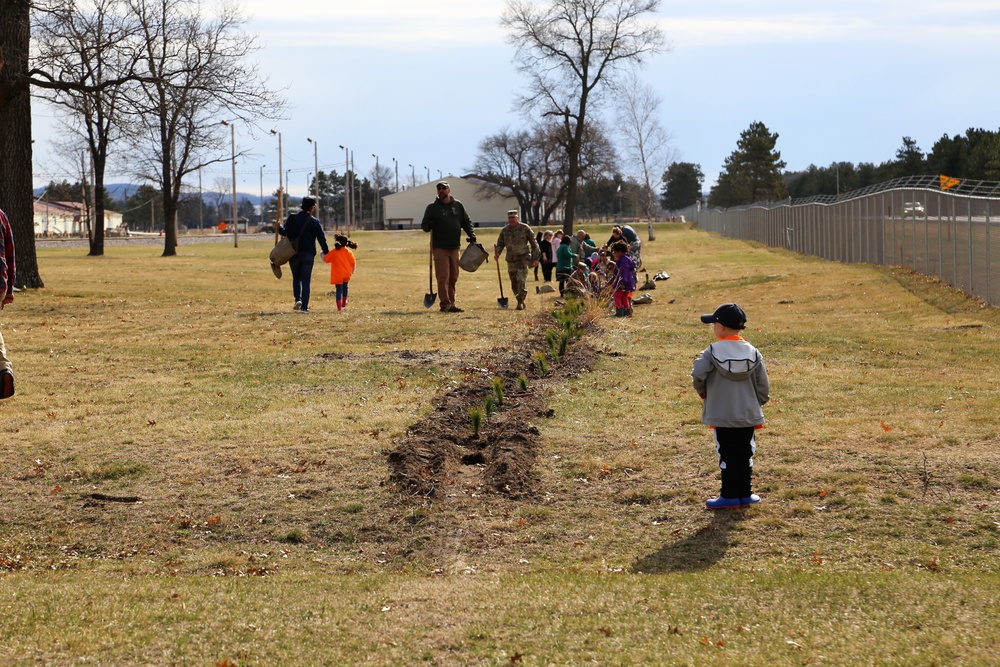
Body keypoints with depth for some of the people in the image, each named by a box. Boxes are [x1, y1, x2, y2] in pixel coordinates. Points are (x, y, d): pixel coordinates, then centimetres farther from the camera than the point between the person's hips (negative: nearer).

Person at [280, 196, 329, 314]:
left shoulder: (292, 218, 1)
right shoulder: (314, 221, -4)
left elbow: (285, 232, -2)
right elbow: (321, 238, -4)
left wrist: (278, 228, 20)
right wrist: (326, 251, 9)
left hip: (294, 254, 2)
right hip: (308, 254, -2)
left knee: (296, 278, 18)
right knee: (306, 281, 3)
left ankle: (298, 299, -3)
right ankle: (304, 306, -2)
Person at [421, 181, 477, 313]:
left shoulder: (458, 205, 10)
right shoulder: (432, 207, 1)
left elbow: (466, 222, 18)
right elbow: (424, 225, 2)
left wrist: (471, 235, 3)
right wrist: (429, 226, -22)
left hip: (454, 247, 4)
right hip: (439, 248, -4)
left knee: (453, 277, 8)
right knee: (443, 277, -9)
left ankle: (451, 304, 14)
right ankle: (445, 304, -8)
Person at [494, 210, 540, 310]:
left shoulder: (524, 228, -3)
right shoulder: (504, 230, 9)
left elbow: (534, 243, 1)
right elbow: (500, 244, 15)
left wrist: (535, 258, -2)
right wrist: (497, 253, -6)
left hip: (523, 258, -5)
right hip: (511, 260, 5)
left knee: (521, 280, -17)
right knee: (514, 283, 8)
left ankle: (520, 302, -17)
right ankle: (521, 302, 22)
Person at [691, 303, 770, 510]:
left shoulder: (713, 352, -12)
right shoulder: (753, 353, -1)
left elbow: (698, 374, -21)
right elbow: (763, 385, 0)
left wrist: (702, 391, 0)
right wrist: (757, 403, 15)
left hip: (722, 416, -3)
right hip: (748, 415, 3)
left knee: (727, 456, 4)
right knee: (745, 454, 12)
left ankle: (730, 496, 7)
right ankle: (745, 494, 16)